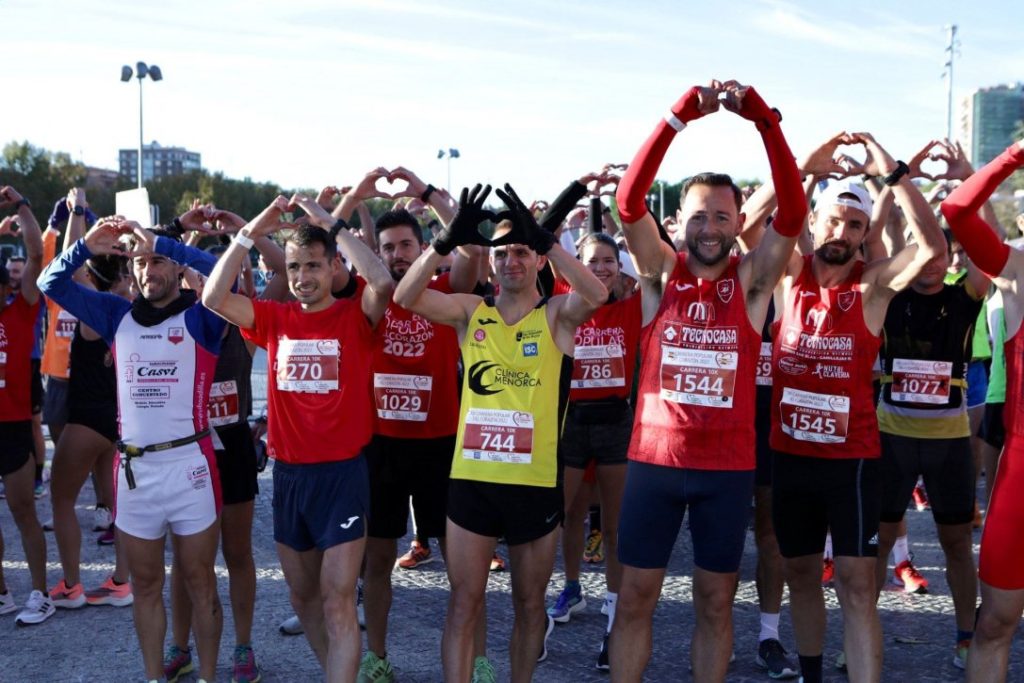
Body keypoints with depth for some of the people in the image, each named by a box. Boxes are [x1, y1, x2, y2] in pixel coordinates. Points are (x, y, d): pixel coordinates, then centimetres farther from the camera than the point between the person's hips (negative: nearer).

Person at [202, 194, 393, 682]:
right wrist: (250, 233, -12)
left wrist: (333, 226, -20)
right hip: (288, 473, 5)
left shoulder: (356, 316, -6)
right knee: (303, 596, 18)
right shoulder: (275, 318, 4)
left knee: (337, 601, -5)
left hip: (343, 472, -5)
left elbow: (383, 283, -27)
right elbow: (213, 298, -8)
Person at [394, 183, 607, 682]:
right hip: (471, 479, 1)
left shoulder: (556, 314, -2)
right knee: (463, 604, 5)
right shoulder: (471, 312, 3)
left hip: (536, 482, -1)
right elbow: (405, 297, -12)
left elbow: (597, 295, -23)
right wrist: (447, 241, -25)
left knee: (528, 604, 15)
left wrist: (544, 238, -31)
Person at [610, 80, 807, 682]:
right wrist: (681, 116, -22)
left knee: (716, 601, 12)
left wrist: (763, 119, -24)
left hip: (729, 465, 0)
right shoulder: (661, 274, 0)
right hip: (654, 459, 0)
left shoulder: (753, 281, -1)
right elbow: (630, 201, -13)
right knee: (636, 597, 8)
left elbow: (794, 212, -15)